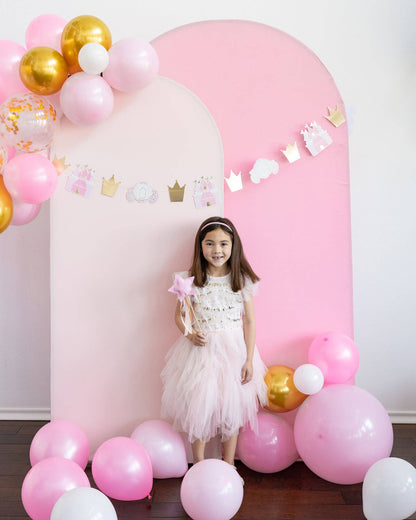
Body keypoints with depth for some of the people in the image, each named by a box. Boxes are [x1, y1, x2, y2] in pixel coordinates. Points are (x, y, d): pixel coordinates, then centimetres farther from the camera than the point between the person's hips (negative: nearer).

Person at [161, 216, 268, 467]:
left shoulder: (242, 280, -3)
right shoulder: (190, 279, -4)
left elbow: (249, 321, -1)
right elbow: (179, 315, 5)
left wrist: (249, 359, -4)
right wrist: (189, 333, -15)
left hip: (233, 351, 1)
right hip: (200, 350, 0)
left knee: (232, 407, 9)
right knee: (198, 407, 4)